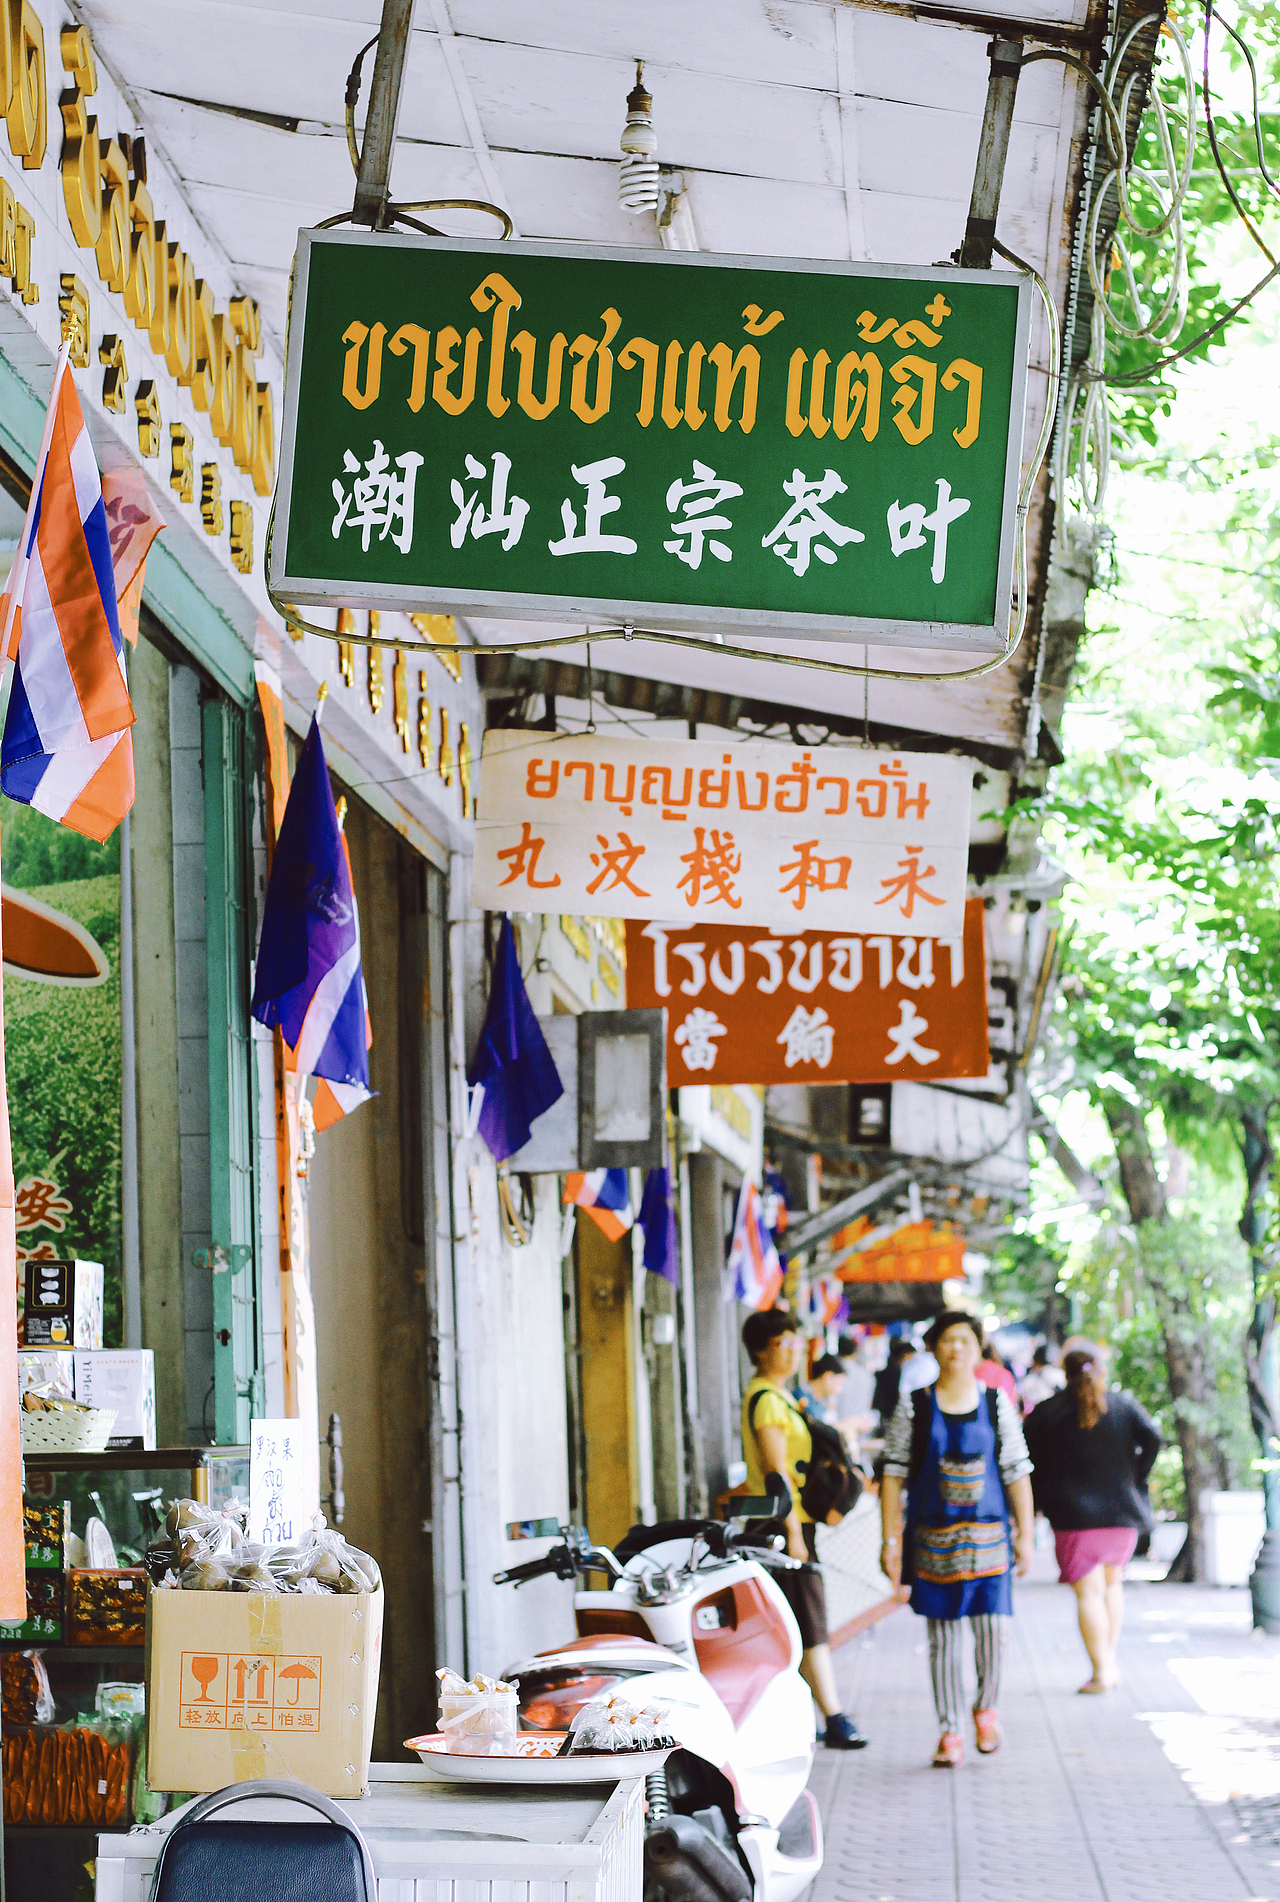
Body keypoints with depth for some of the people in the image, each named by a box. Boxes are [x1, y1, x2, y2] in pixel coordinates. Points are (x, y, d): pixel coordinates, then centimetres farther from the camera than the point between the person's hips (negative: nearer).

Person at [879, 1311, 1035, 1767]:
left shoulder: (997, 1404, 5)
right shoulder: (913, 1407, 1)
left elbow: (1017, 1472, 6)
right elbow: (893, 1474, 1)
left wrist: (1026, 1533, 1)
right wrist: (890, 1540, -4)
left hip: (987, 1535, 0)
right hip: (933, 1536, 0)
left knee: (991, 1626, -9)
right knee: (942, 1635, 3)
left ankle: (986, 1708, 18)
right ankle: (949, 1732, 12)